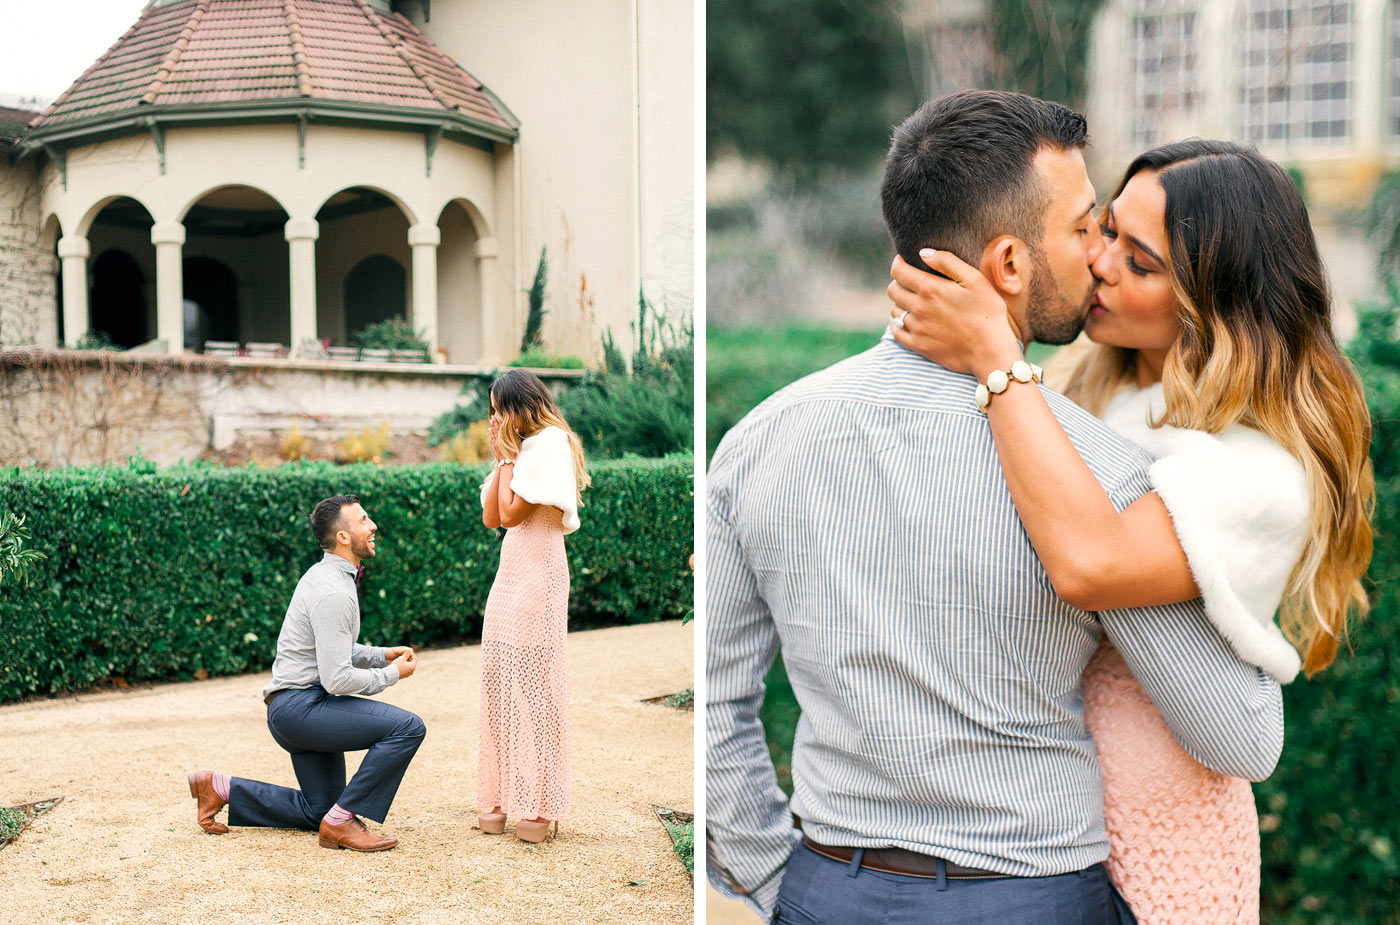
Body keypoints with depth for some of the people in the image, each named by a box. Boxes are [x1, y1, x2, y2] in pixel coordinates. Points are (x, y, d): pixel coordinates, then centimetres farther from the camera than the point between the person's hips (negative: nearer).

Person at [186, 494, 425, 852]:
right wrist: (391, 674, -8)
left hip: (300, 708, 10)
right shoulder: (333, 594, -20)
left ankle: (220, 787, 20)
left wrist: (382, 655, 13)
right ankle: (342, 821, -15)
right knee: (407, 727, -23)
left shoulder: (327, 575, 13)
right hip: (301, 705, -10)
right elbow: (337, 679, -23)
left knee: (319, 811, 19)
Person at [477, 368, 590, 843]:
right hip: (510, 571, 9)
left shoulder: (550, 445, -8)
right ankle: (505, 796, 11)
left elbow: (512, 513, -13)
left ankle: (540, 804, 0)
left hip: (537, 572, -9)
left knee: (532, 679, -6)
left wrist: (507, 458, -3)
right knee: (498, 678, 5)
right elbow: (490, 517, 12)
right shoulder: (524, 448, 19)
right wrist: (501, 458, 7)